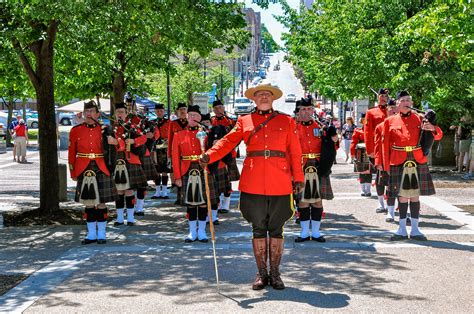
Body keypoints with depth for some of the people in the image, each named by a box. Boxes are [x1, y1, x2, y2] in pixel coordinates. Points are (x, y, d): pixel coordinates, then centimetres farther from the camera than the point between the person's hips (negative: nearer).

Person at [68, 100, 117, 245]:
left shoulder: (104, 130, 3)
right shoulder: (76, 130, 4)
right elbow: (72, 153, 6)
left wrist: (111, 142, -13)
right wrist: (73, 173, 4)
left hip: (101, 170, -1)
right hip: (84, 171, 1)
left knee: (101, 202, 2)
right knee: (88, 202, 7)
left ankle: (101, 234, 11)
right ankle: (91, 234, 16)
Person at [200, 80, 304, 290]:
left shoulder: (287, 121, 9)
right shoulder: (245, 121, 10)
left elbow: (295, 152, 6)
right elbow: (228, 141, 0)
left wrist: (298, 178, -1)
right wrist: (209, 155, -17)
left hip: (280, 184, 0)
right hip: (253, 184, 0)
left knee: (276, 229, 5)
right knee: (258, 229, 7)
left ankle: (275, 273, 14)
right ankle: (261, 273, 16)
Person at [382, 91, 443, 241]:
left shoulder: (420, 119, 8)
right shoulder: (390, 121, 4)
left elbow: (438, 136, 9)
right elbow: (386, 145, 4)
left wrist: (432, 128, -14)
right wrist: (387, 166, -1)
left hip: (418, 163, 1)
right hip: (399, 164, -1)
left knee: (415, 196, 5)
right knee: (402, 196, 2)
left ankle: (415, 230, 12)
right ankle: (402, 230, 11)